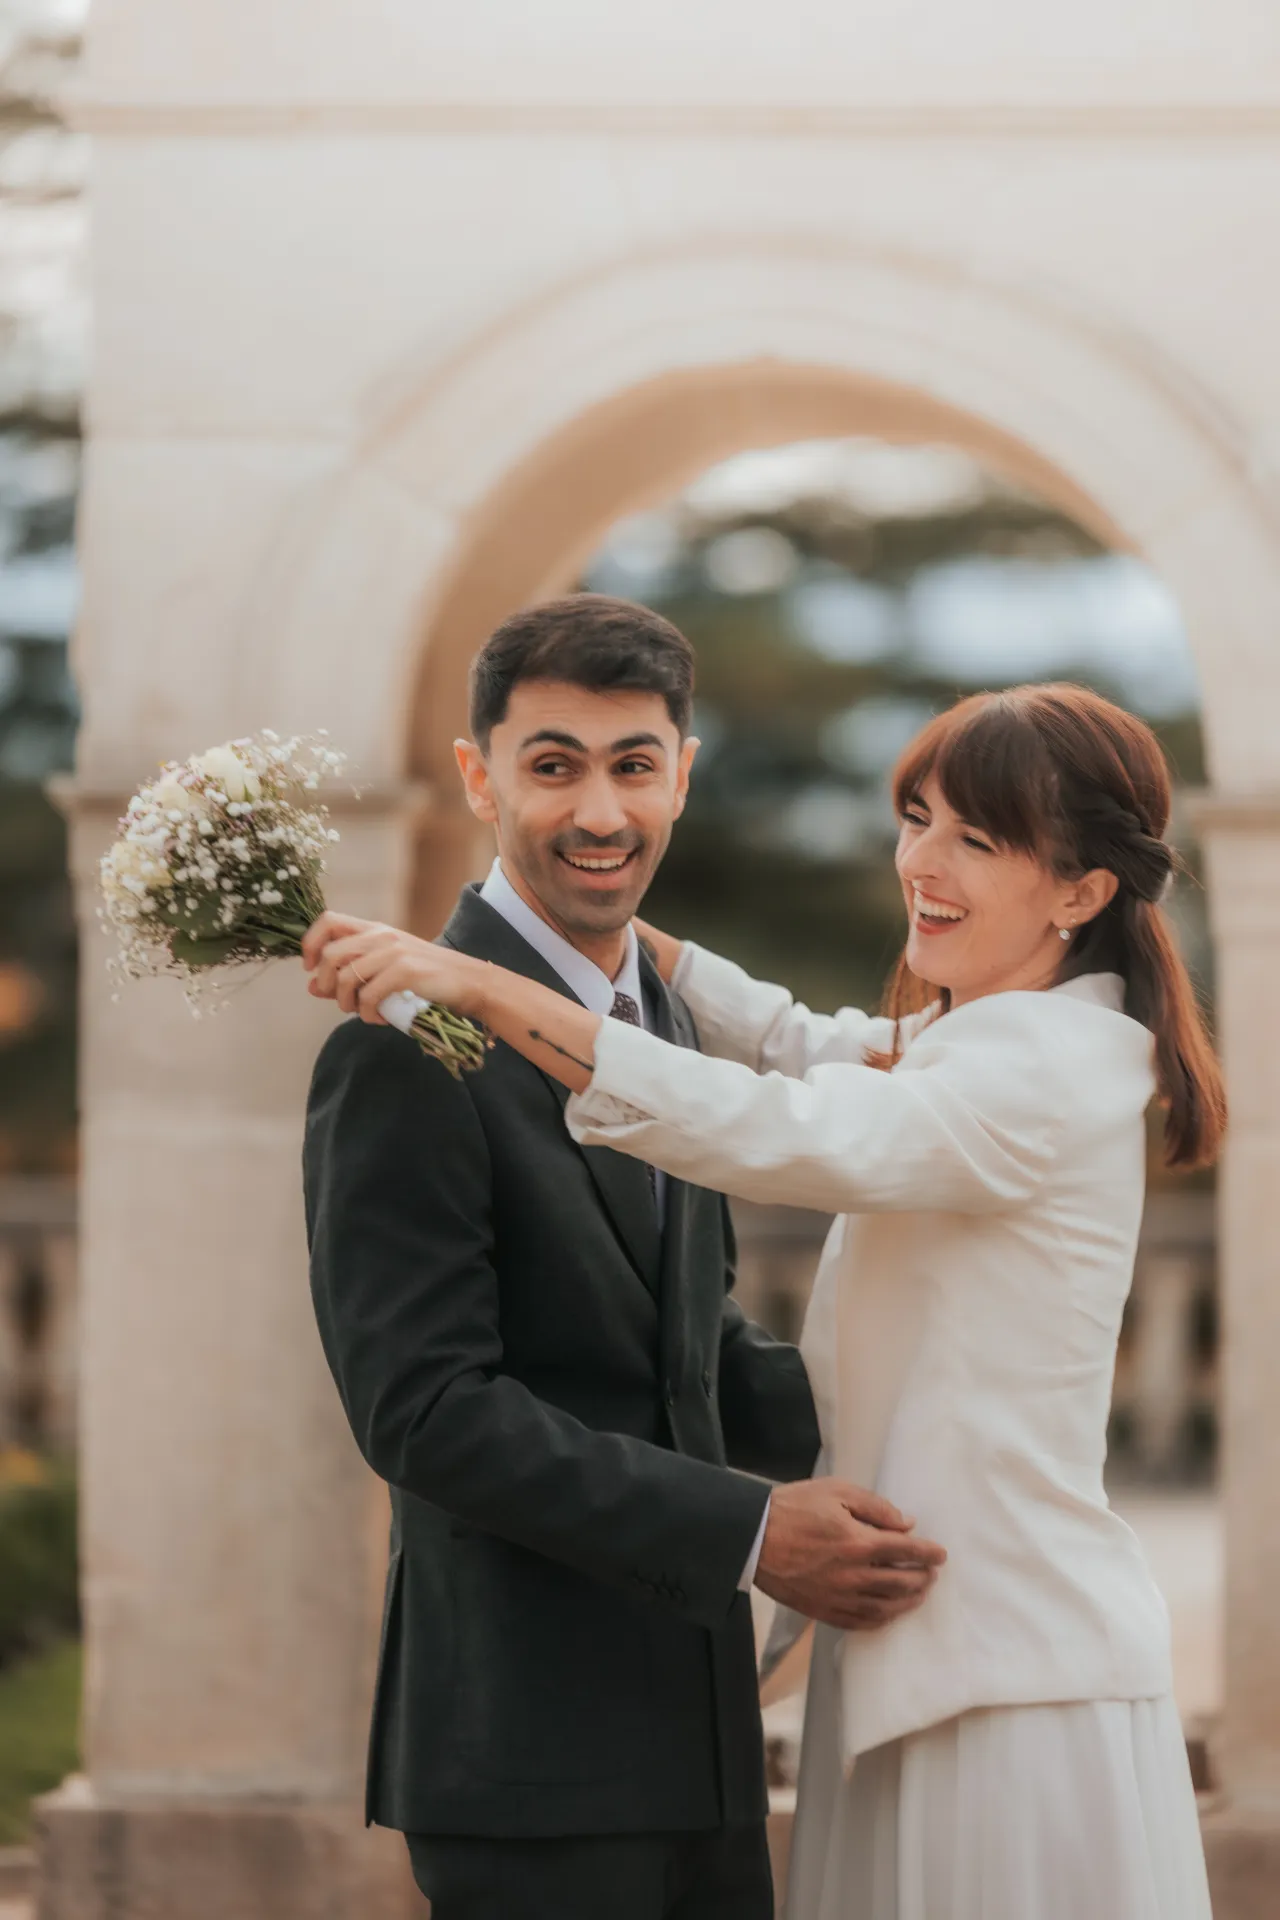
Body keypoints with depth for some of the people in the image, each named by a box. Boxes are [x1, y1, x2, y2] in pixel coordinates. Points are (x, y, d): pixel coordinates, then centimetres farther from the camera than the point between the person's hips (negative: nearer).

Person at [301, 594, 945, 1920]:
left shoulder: (658, 1013, 16)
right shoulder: (410, 1050, -13)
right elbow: (426, 1408, -19)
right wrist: (748, 1532, -19)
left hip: (694, 1731, 8)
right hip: (529, 1757, -8)